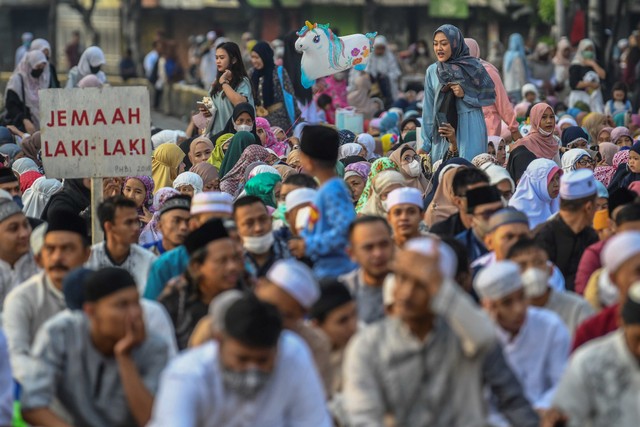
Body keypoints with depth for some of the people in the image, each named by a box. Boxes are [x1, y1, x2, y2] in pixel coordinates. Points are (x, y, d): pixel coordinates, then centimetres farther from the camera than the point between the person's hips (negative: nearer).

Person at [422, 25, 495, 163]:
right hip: (442, 133, 3)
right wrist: (426, 144, 8)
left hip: (470, 131, -3)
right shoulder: (432, 71, 7)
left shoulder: (473, 66, -2)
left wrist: (465, 94, -13)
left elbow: (490, 96, 2)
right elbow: (428, 109, 10)